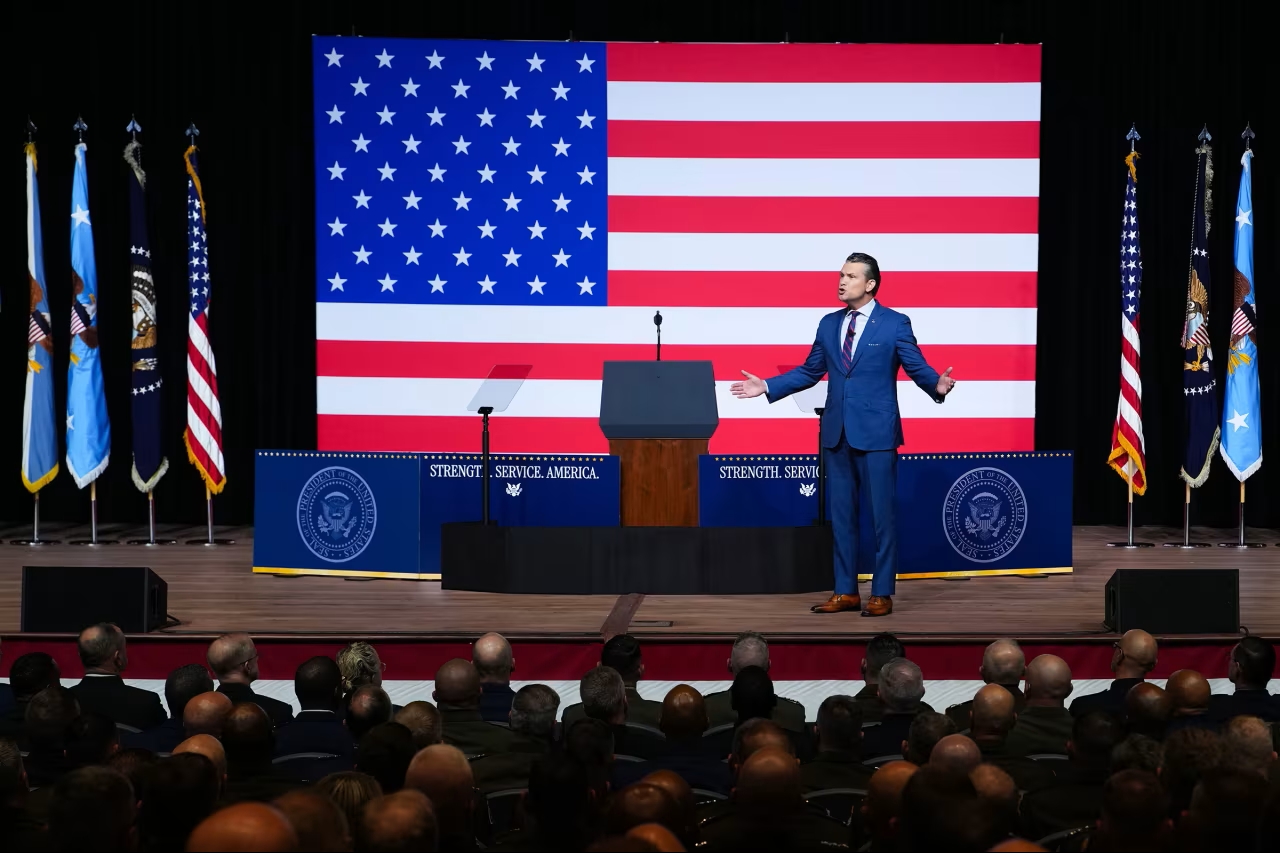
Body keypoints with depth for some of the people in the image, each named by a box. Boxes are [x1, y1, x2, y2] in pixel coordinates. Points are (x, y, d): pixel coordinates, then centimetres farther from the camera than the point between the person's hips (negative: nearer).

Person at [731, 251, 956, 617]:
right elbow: (808, 372, 16)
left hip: (876, 432, -5)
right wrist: (767, 386, 10)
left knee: (882, 514, 0)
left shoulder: (895, 324, -4)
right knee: (841, 514, 9)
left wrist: (937, 385, -28)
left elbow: (918, 368, -7)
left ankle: (882, 594, 8)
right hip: (837, 432, 5)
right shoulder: (829, 324, 11)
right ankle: (845, 591, 17)